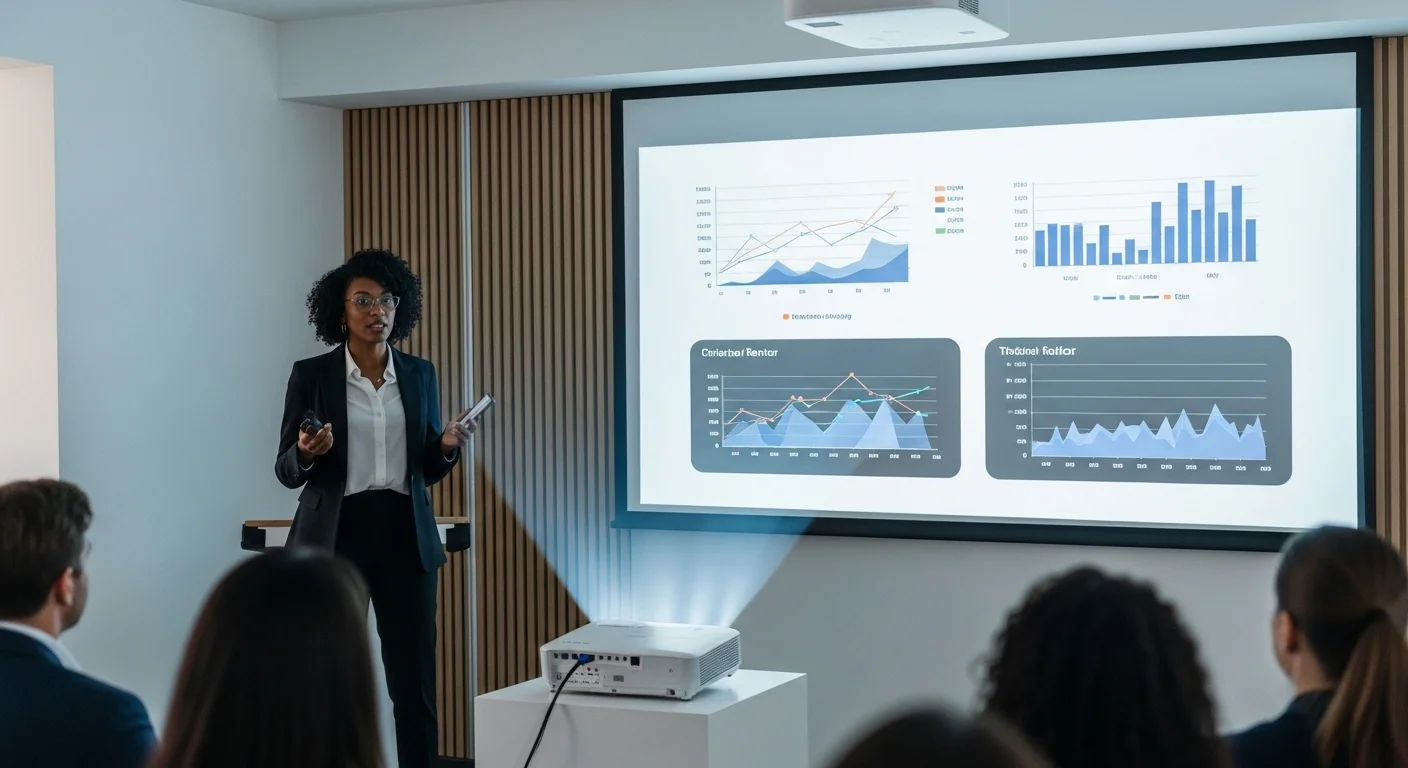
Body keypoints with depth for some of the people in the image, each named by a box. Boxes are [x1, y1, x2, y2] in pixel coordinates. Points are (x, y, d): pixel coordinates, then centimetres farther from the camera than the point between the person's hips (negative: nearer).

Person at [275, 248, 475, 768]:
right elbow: (286, 471, 2)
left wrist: (447, 446, -7)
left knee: (414, 683, 1)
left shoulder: (420, 375, 9)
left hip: (405, 538, 2)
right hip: (334, 539, -2)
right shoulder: (310, 375, 0)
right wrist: (307, 453, -19)